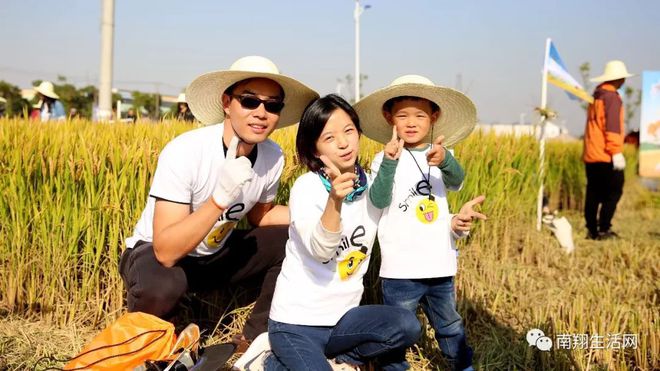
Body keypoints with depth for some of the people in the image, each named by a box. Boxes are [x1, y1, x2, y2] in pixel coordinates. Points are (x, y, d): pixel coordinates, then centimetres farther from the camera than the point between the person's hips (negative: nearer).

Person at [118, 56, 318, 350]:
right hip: (155, 253, -6)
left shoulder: (273, 157, -12)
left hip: (216, 253, 6)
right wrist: (221, 196, -45)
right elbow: (167, 252, -35)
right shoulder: (184, 152, -30)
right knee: (161, 286, -38)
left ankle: (255, 338, 5)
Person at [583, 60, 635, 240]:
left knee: (593, 193, 9)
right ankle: (603, 230, -6)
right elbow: (612, 127, -17)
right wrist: (617, 152, -18)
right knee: (613, 192, -4)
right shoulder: (612, 97, -10)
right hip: (606, 157, -8)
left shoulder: (596, 96, 17)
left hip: (591, 155, 9)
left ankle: (592, 230, 11)